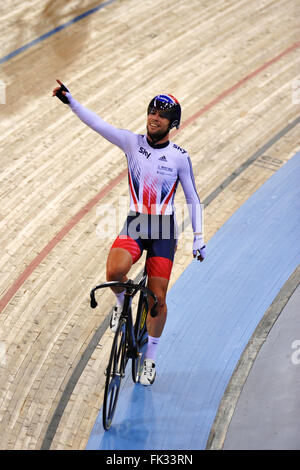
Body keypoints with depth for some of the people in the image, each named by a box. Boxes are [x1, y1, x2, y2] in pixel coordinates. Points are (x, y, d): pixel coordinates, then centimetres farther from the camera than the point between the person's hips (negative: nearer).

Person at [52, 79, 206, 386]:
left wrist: (198, 239, -2)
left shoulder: (179, 157, -3)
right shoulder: (132, 143, 0)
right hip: (134, 224, 1)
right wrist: (70, 100, -26)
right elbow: (98, 124, -12)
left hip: (164, 229, 0)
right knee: (114, 271, -29)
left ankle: (150, 359, 22)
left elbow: (193, 199, 3)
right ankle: (122, 302, 8)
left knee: (157, 297, 2)